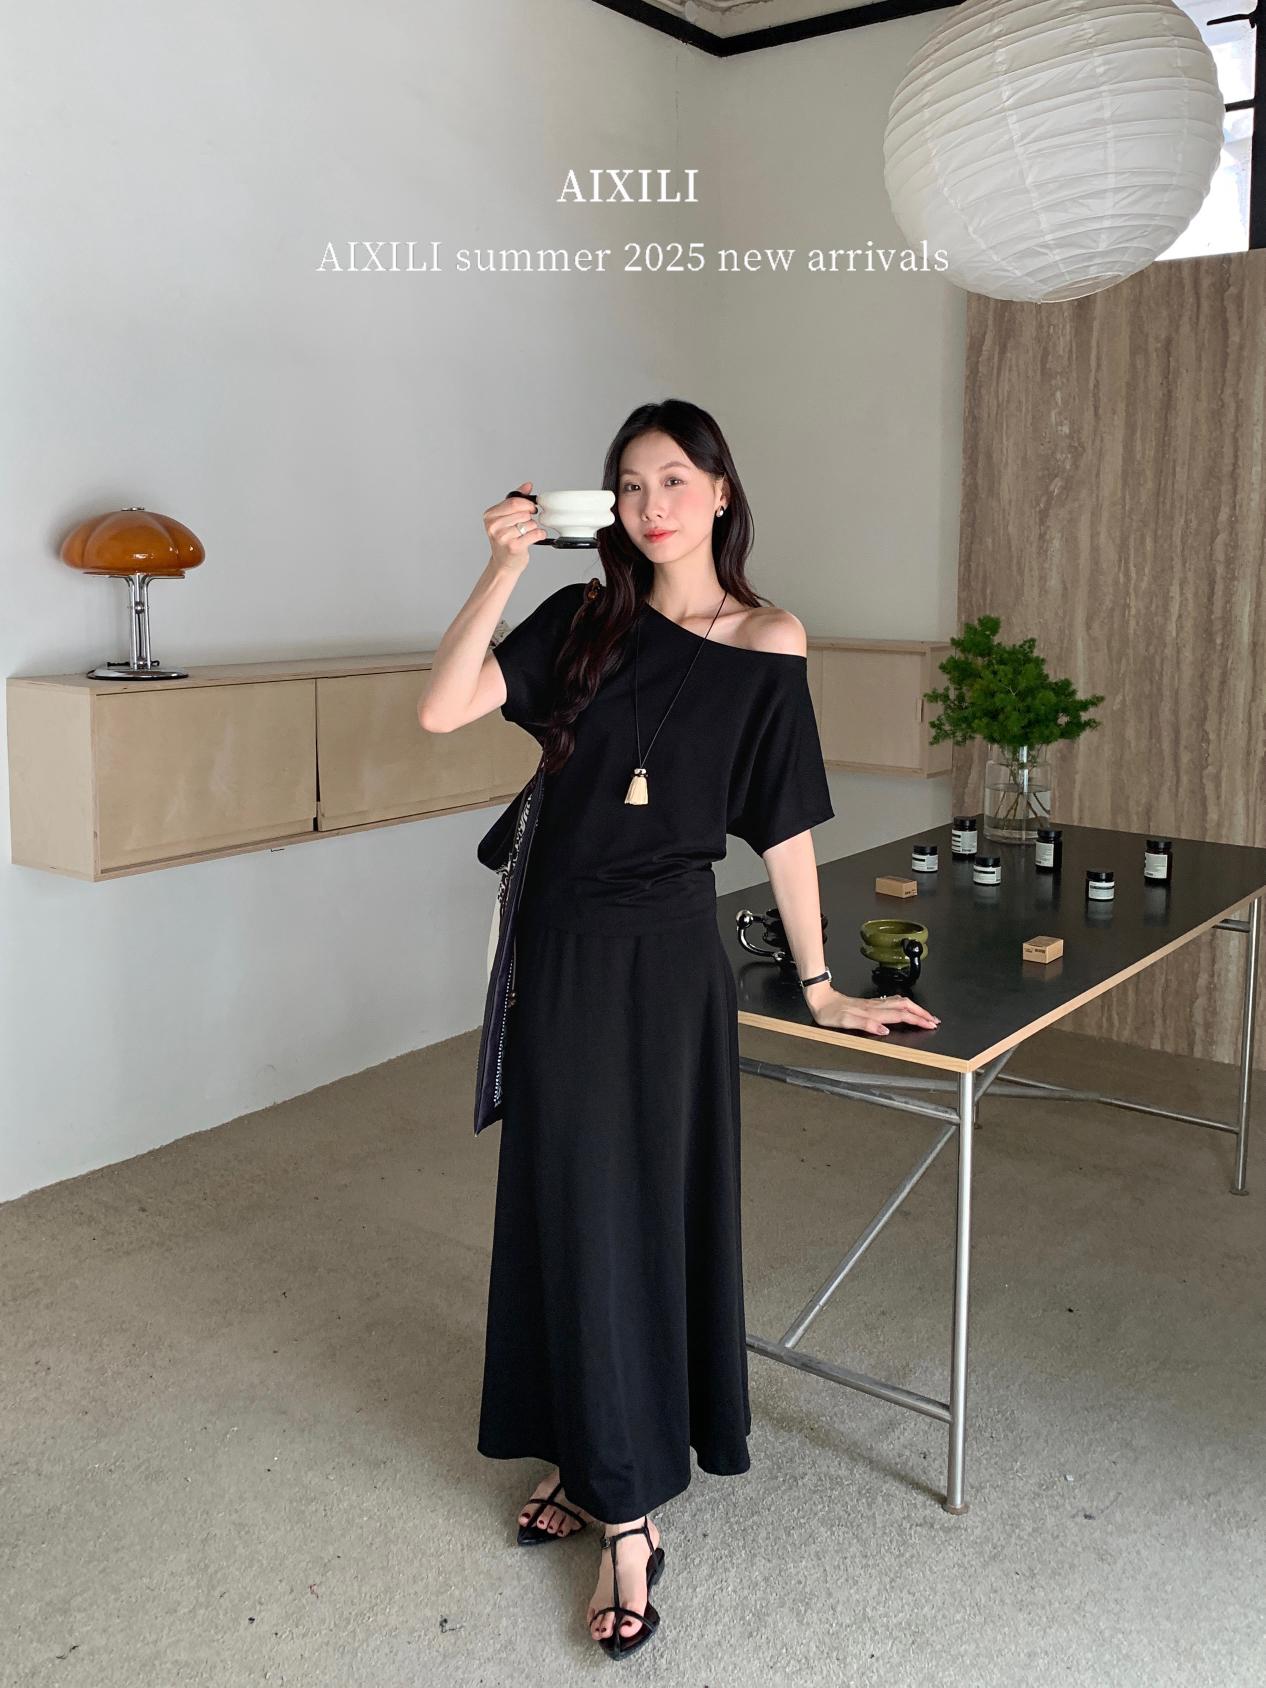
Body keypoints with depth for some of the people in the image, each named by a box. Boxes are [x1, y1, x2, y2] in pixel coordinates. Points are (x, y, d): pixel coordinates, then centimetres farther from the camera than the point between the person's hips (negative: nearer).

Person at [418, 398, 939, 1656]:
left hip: (667, 953, -3)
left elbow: (783, 830, -1)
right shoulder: (584, 619, 3)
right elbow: (441, 710, -9)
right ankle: (591, 1456, 31)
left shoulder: (766, 647, -3)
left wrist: (819, 986, 0)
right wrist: (502, 571, -16)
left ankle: (626, 1506, 18)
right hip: (563, 949, 3)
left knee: (652, 1207, 4)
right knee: (573, 1207, 11)